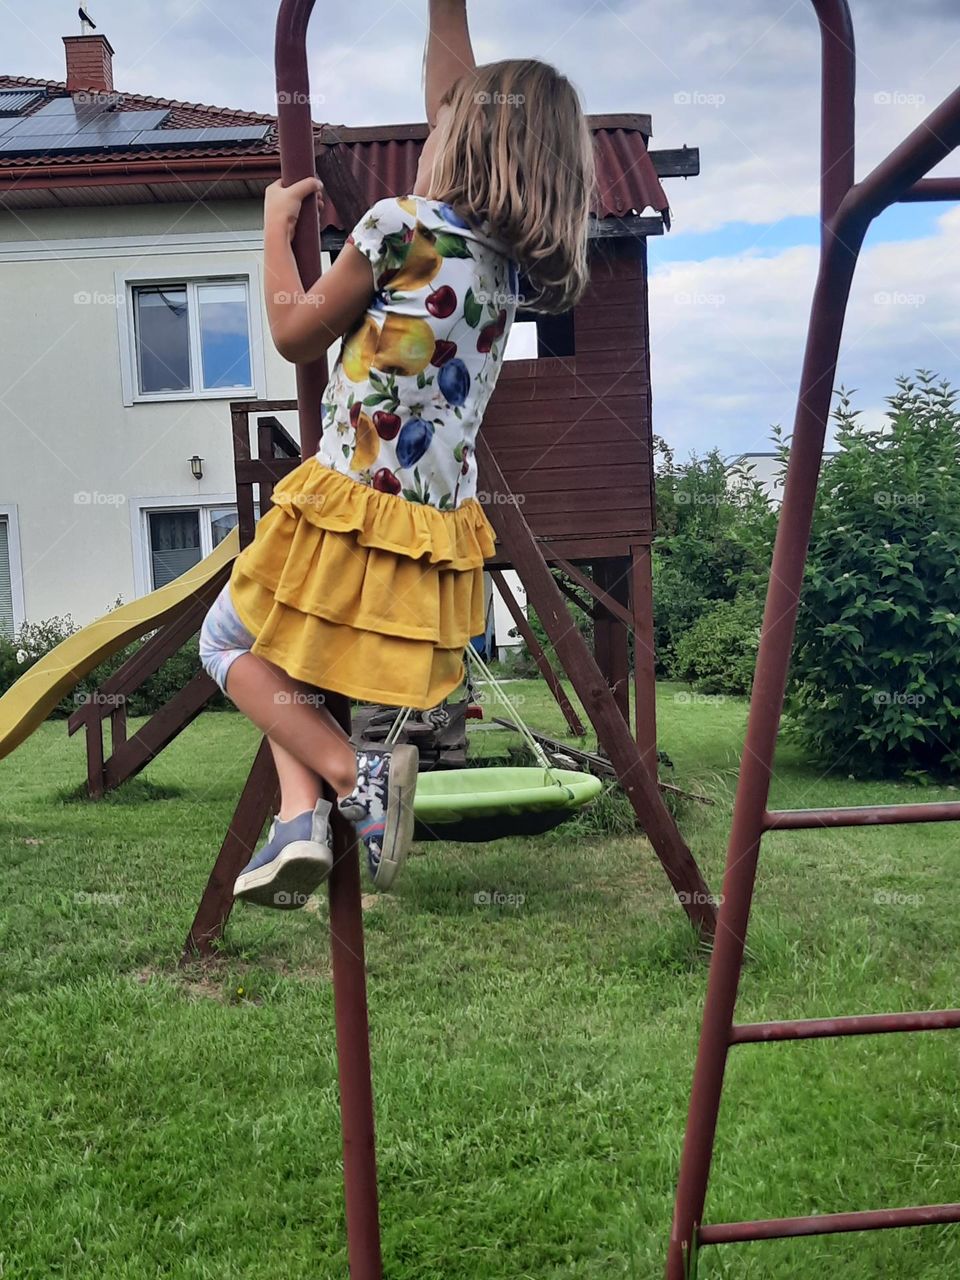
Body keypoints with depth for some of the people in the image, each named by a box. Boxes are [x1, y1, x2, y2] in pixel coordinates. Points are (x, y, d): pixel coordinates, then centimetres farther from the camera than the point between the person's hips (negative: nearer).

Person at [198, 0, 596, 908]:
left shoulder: (401, 224, -10)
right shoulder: (522, 258, 8)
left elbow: (295, 334, 0)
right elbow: (457, 97, 21)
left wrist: (277, 224, 12)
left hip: (350, 509, -6)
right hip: (442, 536, 7)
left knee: (229, 642, 16)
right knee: (285, 646, 26)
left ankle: (351, 776, -4)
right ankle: (300, 813, 9)